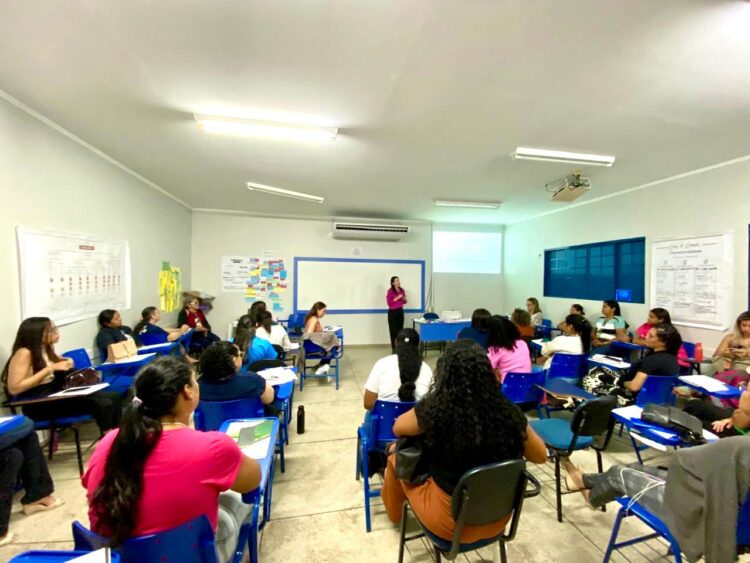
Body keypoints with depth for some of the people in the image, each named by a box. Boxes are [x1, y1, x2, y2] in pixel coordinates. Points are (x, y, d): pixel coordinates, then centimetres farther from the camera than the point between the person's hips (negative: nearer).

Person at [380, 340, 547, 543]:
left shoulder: (435, 410, -27)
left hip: (451, 522, -4)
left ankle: (394, 513, 47)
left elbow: (398, 428, -5)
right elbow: (540, 456, 0)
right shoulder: (508, 412, -19)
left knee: (396, 454, 18)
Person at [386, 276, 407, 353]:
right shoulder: (390, 291, -10)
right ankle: (393, 348, 6)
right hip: (392, 312, -5)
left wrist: (404, 299, -6)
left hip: (400, 311, 5)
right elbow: (389, 302, -13)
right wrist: (397, 298, -19)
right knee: (393, 330, -2)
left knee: (400, 329, 5)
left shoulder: (402, 290, 6)